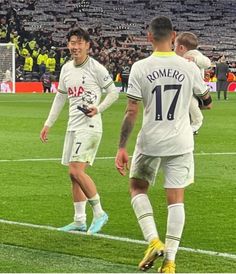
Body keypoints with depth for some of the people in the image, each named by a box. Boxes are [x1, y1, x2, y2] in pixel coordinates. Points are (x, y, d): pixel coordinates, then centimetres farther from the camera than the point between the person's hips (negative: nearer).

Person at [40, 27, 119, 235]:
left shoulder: (96, 68, -9)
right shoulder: (67, 68, 11)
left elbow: (113, 92, -3)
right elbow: (60, 97, 21)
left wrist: (98, 109, -18)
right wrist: (48, 124, 21)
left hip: (90, 126, -8)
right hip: (73, 126, 8)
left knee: (76, 170, -17)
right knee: (75, 174, 8)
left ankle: (99, 213, -4)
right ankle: (79, 220, 15)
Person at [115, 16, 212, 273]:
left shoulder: (140, 68, -9)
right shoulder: (188, 67, -3)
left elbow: (131, 112, -9)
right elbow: (207, 102, 12)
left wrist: (121, 148, -4)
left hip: (150, 141, -1)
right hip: (181, 143, 1)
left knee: (137, 187, 19)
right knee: (176, 199, 7)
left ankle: (154, 241, 1)